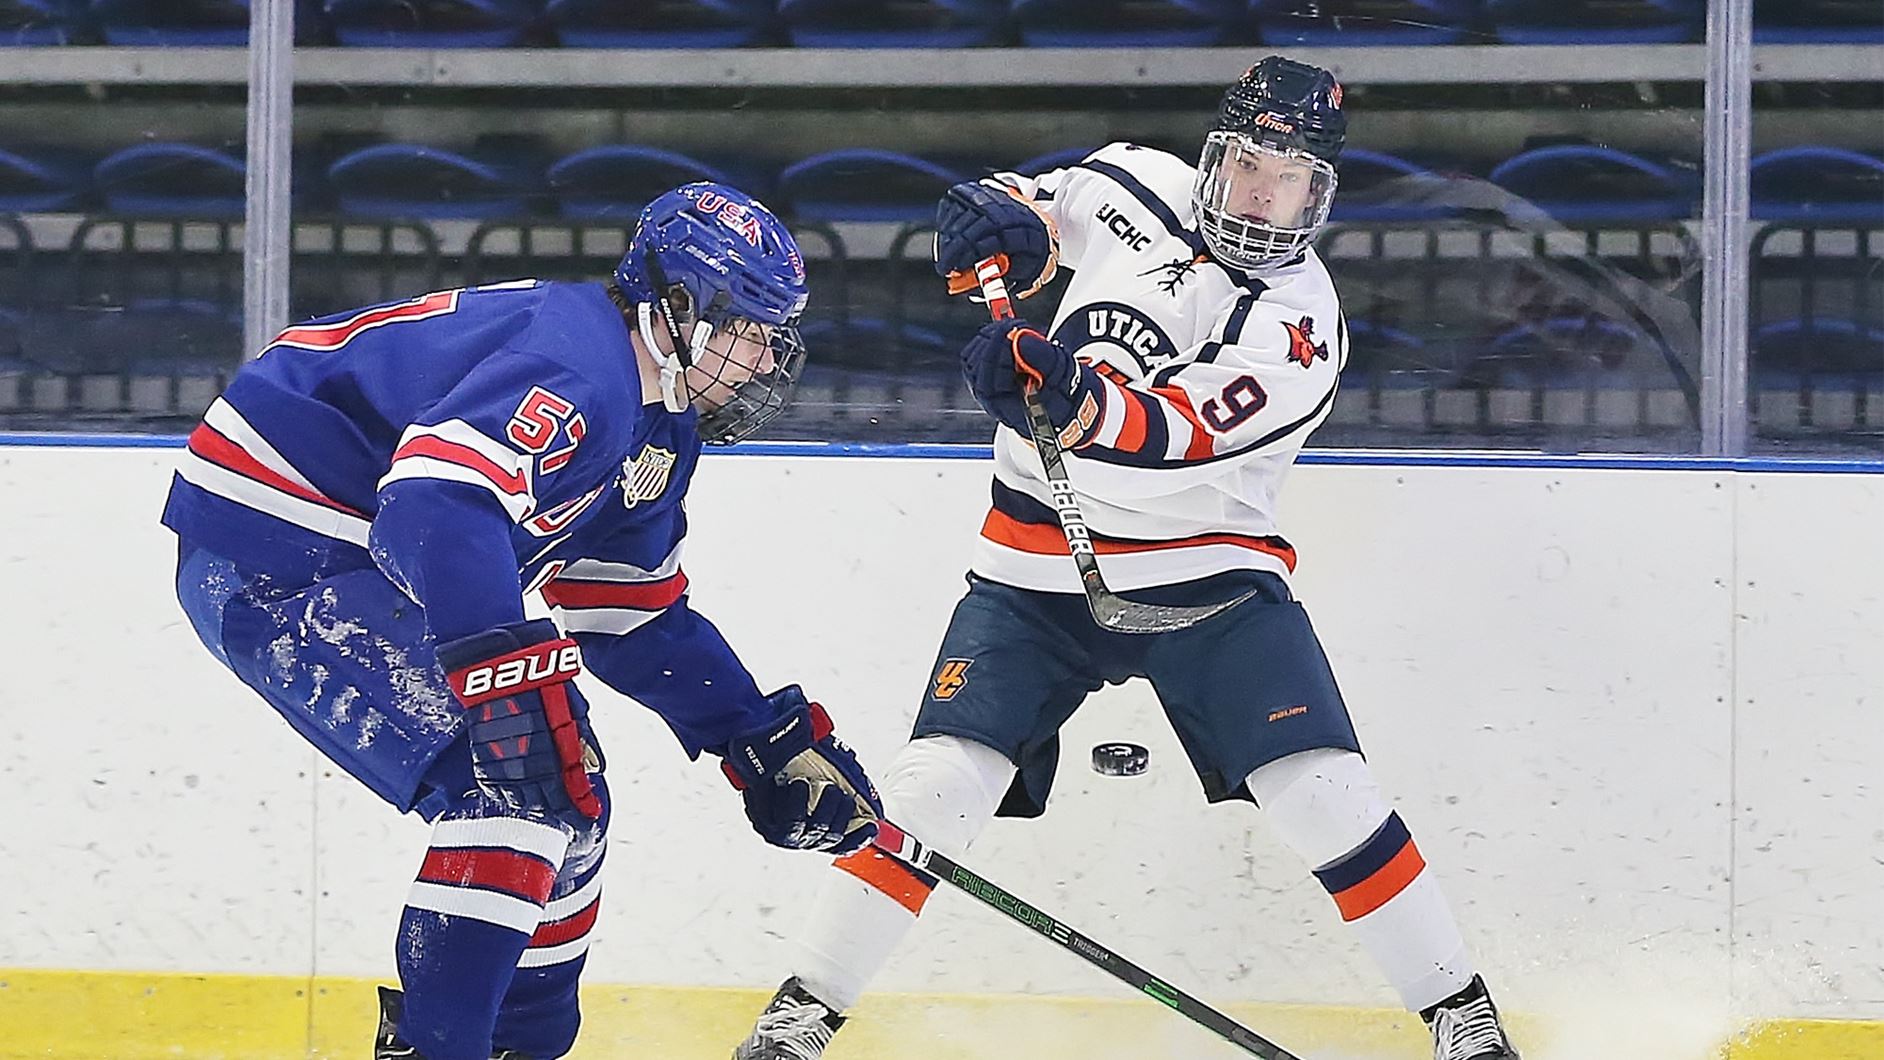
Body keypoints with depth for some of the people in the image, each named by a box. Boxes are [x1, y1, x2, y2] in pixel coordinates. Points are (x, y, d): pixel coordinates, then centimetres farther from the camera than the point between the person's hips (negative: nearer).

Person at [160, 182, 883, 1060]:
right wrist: (507, 675, -46)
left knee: (567, 801, 13)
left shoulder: (656, 424, 11)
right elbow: (437, 505, -39)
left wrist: (769, 741, 14)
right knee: (510, 783, -20)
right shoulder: (576, 369, -23)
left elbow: (635, 619, 19)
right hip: (269, 559, -11)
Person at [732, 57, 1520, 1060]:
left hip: (1204, 575, -3)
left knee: (1322, 791, -15)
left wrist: (1071, 395, -48)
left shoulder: (1299, 323, -14)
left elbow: (1175, 436, -27)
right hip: (1036, 569, 3)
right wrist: (996, 216, -10)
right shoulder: (1139, 187, 0)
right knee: (935, 782, -11)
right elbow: (1034, 208, 16)